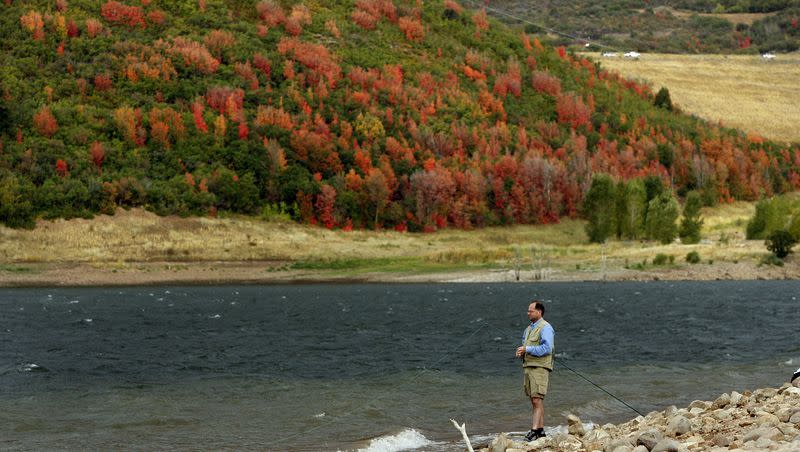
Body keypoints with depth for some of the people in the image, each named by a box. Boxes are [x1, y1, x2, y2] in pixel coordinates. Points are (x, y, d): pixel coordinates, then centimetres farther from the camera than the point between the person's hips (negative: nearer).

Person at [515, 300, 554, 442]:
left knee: (537, 400, -12)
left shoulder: (545, 328, -9)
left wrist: (527, 349, -16)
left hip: (540, 368, -9)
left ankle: (534, 431, -16)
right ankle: (540, 430, 13)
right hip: (528, 367, 9)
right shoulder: (529, 328, 19)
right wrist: (520, 351, 3)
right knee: (534, 401, 9)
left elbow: (547, 348, -19)